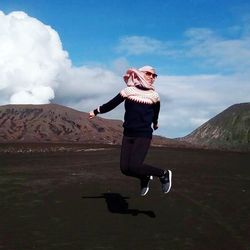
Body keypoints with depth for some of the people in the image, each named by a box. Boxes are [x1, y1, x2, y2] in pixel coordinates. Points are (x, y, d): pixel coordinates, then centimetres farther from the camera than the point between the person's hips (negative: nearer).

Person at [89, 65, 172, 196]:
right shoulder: (129, 91, 2)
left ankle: (164, 174, 3)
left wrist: (155, 123, 37)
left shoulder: (153, 95, 3)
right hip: (128, 134, 3)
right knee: (125, 168, -5)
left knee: (134, 167, -19)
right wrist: (96, 111, 14)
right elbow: (112, 103, 9)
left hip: (144, 135, -3)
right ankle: (145, 177, 26)